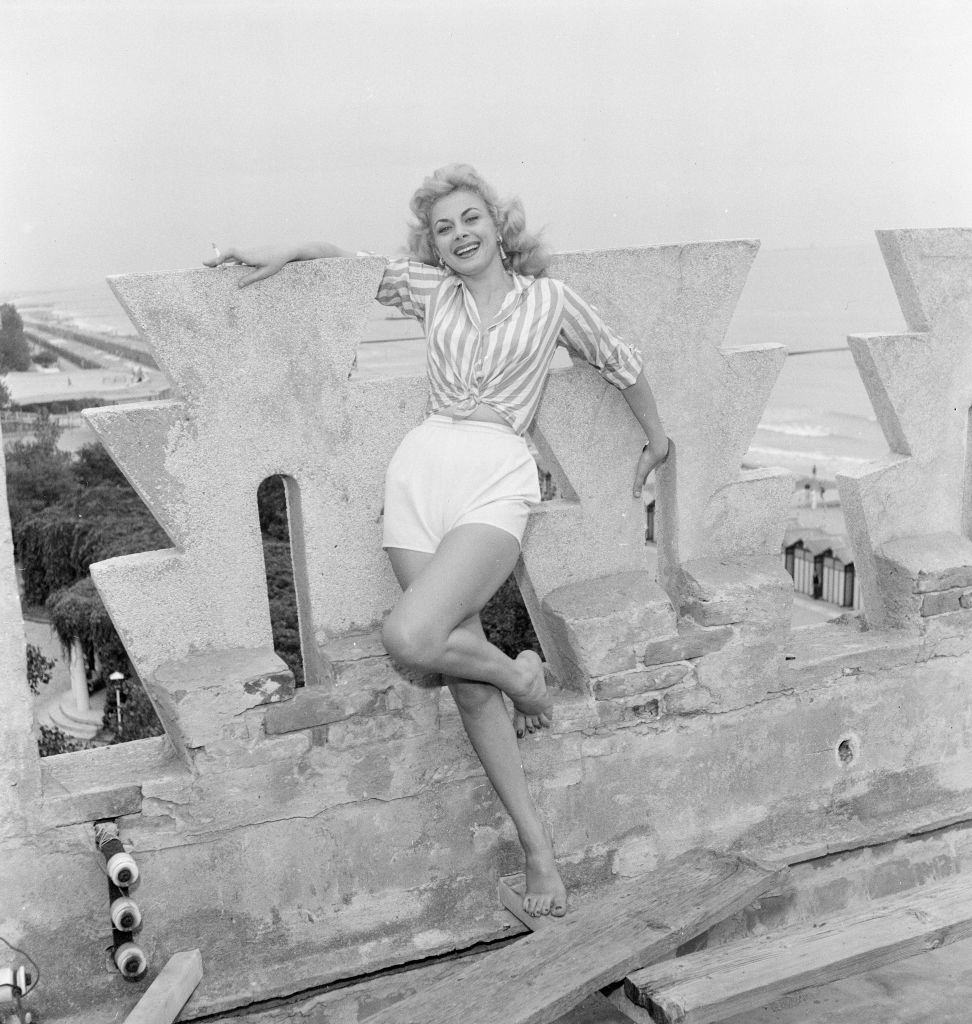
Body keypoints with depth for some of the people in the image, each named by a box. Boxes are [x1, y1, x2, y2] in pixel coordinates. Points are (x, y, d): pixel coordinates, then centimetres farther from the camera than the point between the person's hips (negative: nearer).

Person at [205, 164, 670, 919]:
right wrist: (287, 254, 15)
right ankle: (537, 846, 11)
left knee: (410, 638, -26)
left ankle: (520, 674, 7)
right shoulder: (432, 292, 15)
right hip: (423, 466, 4)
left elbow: (622, 365, 22)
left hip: (497, 476, -3)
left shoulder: (549, 299, 9)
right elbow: (359, 261, 30)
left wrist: (658, 439, 33)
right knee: (467, 680, -1)